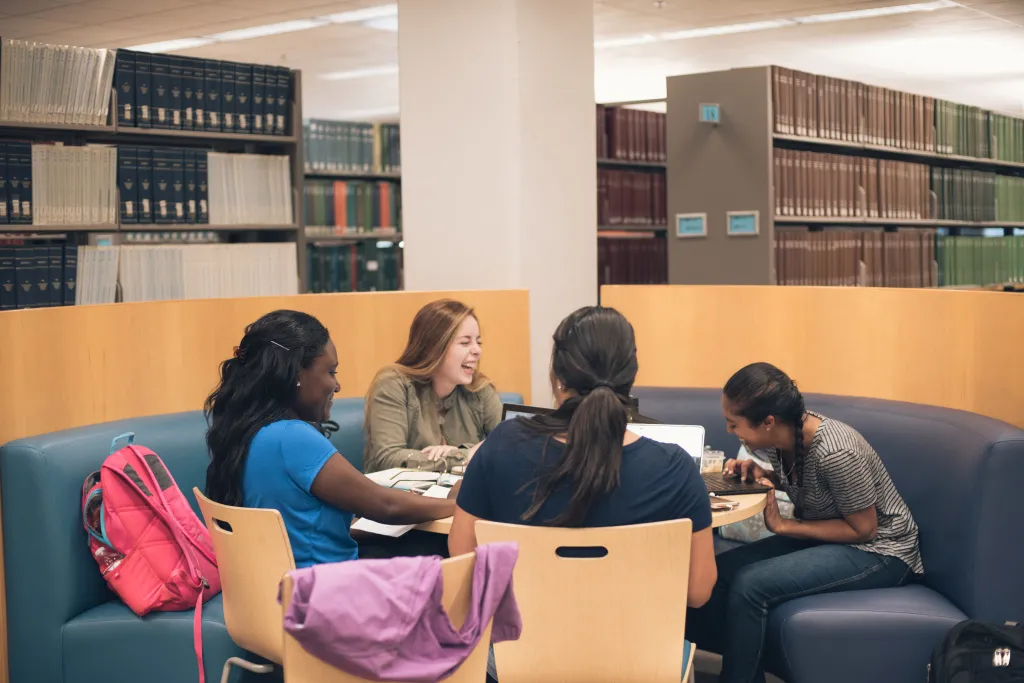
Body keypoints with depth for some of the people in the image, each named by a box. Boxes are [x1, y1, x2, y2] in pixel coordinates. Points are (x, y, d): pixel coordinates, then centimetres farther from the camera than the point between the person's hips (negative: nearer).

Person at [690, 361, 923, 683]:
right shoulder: (788, 431, -8)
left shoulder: (835, 453, -30)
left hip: (879, 550, -8)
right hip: (827, 535, 8)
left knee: (750, 584, -25)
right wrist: (761, 475, -7)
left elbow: (864, 528, -20)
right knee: (719, 570, -11)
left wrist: (783, 526, -20)